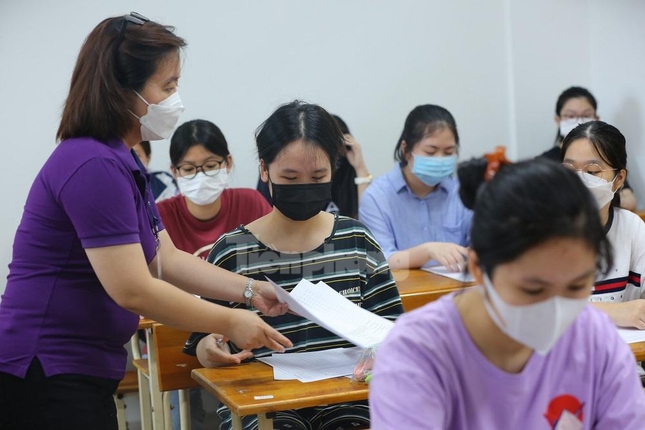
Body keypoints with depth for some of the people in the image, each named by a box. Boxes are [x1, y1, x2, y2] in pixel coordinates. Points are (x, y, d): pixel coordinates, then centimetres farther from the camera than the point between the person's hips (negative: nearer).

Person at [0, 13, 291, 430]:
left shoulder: (124, 163, 13)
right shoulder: (94, 166, -20)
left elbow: (167, 260, 12)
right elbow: (132, 289, -23)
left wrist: (251, 290, 1)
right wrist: (231, 323, -15)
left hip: (85, 375, 10)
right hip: (46, 379, -10)